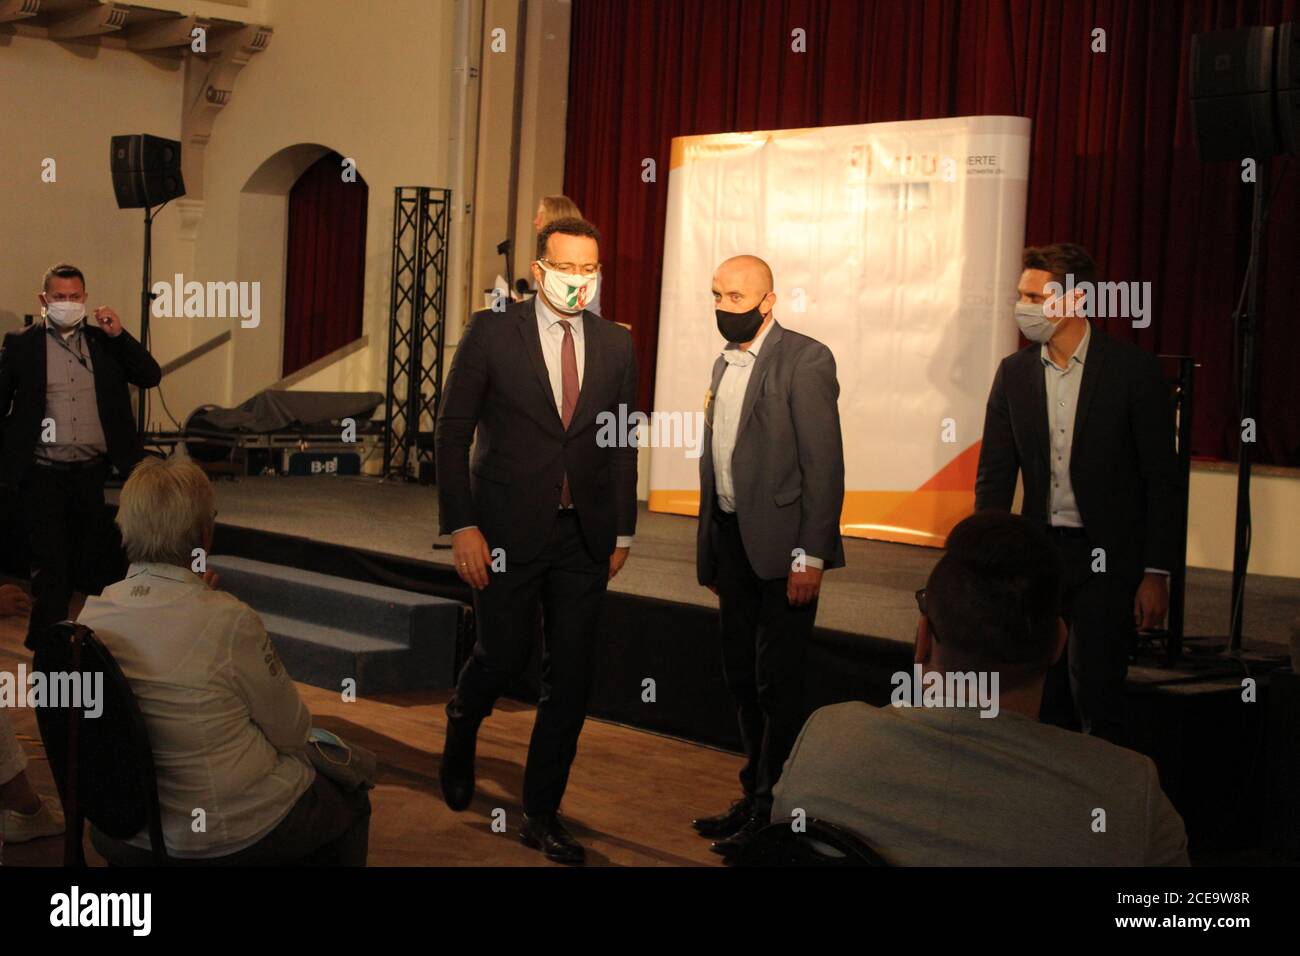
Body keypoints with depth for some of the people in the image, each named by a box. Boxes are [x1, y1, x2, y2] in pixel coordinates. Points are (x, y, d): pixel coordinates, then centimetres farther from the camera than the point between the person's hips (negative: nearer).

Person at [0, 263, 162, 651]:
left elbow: (149, 376, 1)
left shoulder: (103, 341, 8)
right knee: (50, 562, 1)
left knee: (98, 558, 8)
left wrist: (119, 335, -8)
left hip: (91, 472, 2)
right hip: (42, 473, -2)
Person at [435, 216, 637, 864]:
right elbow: (452, 432, -4)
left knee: (570, 676, 5)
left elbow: (622, 442, 11)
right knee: (504, 655, 1)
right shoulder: (492, 332, -4)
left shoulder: (615, 345, 6)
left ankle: (542, 815, 17)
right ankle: (461, 727, 38)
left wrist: (622, 531, 9)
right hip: (508, 530, -3)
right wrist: (462, 527, -10)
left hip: (584, 535, 3)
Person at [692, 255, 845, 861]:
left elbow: (824, 464, -15)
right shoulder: (724, 365, 14)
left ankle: (772, 811, 10)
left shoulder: (805, 360, -11)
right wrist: (709, 553, 15)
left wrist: (810, 556, -19)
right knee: (742, 677, 15)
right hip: (732, 540, 8)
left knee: (776, 682, -1)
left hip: (780, 547, -8)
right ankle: (755, 796, 28)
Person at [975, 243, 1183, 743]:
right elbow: (994, 476, 7)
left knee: (1095, 696, -6)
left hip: (1108, 557, -4)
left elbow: (1163, 480, -6)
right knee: (1047, 700, 9)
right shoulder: (1014, 372, 4)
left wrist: (1156, 573, -9)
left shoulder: (1133, 368, -8)